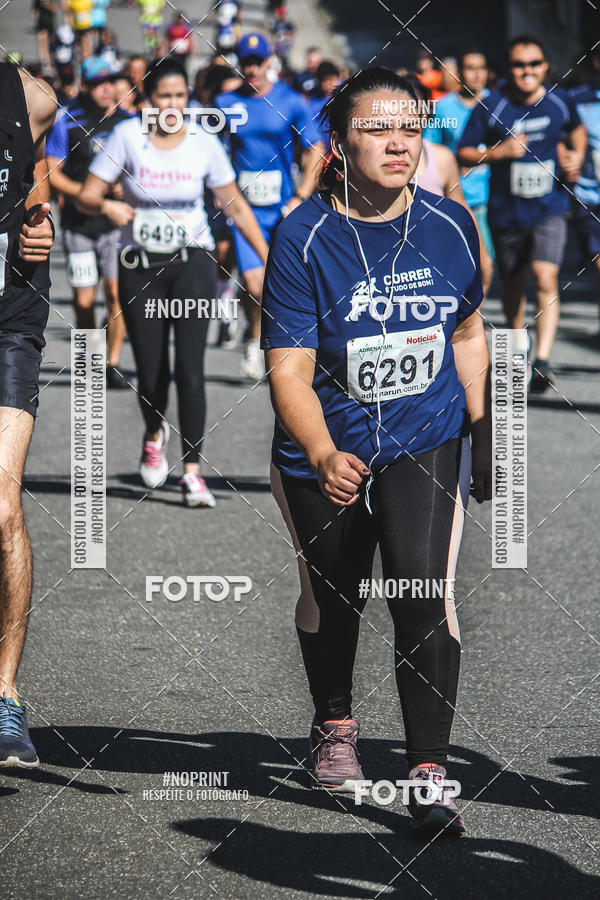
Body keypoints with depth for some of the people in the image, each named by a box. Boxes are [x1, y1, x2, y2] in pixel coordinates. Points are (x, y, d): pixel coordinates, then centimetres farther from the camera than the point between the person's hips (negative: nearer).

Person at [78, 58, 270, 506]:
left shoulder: (204, 143, -2)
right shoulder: (128, 136, -5)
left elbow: (235, 204, 8)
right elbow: (88, 194, -3)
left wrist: (268, 258, 4)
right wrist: (107, 206, -26)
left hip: (192, 263, 0)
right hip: (141, 265, 0)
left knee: (190, 368, -12)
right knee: (150, 371, 0)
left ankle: (192, 471, -10)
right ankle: (155, 432, 35)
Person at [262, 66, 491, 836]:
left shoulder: (450, 225, -5)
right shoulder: (302, 238, -17)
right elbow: (288, 371, -21)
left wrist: (482, 440, 17)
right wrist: (324, 458, -38)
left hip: (428, 441, 1)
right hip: (324, 452, -1)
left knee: (425, 590, -15)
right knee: (330, 597, 16)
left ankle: (429, 772, -10)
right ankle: (333, 724, 45)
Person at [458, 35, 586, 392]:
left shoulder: (559, 102, -2)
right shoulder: (491, 107, -9)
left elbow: (577, 128, 21)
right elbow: (464, 154, -5)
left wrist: (577, 156, 3)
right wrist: (499, 151, -21)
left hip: (550, 209, -1)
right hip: (506, 211, 1)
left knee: (546, 278, -19)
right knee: (512, 283, 15)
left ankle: (543, 360, -22)